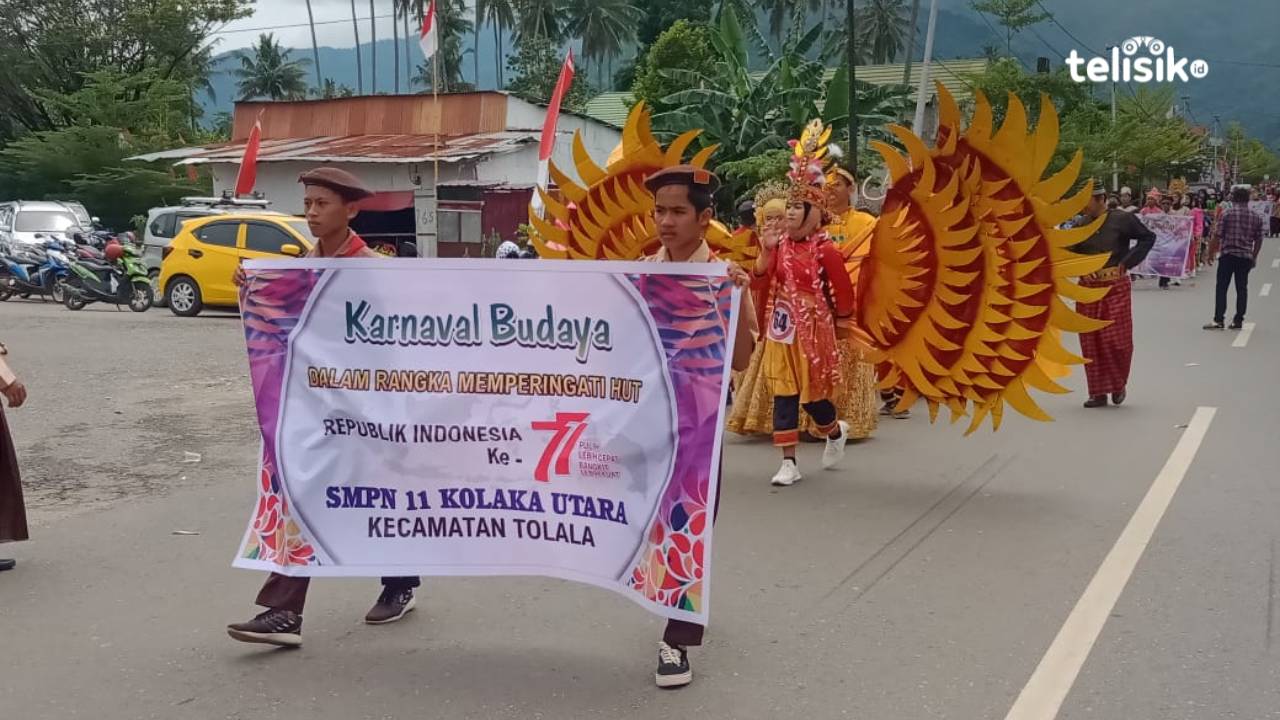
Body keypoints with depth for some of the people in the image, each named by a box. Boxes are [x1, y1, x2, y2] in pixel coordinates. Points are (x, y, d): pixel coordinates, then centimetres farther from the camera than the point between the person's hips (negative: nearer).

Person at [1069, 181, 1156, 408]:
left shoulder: (1122, 220, -4)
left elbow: (1148, 238, 0)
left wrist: (1127, 262, -7)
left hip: (1116, 287, -4)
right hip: (1088, 288, 4)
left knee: (1116, 339, -5)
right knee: (1090, 342, 3)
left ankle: (1119, 384, 20)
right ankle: (1099, 392, 14)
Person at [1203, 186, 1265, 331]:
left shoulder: (1227, 214, -5)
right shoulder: (1256, 217, 6)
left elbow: (1217, 236, -7)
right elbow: (1258, 240, 8)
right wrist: (1254, 257, 18)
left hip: (1228, 255, -3)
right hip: (1246, 257, 3)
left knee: (1221, 288, 0)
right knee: (1242, 289, 8)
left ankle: (1218, 320, -5)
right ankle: (1238, 320, 9)